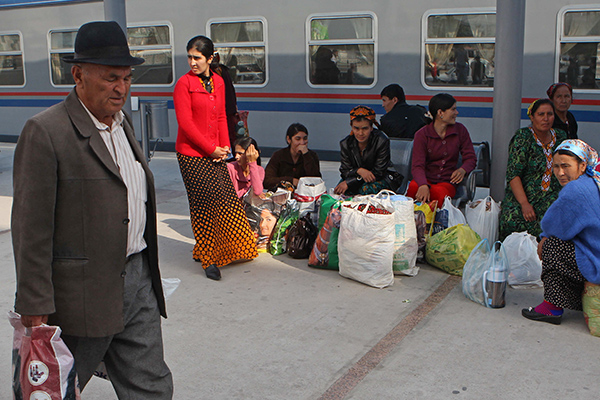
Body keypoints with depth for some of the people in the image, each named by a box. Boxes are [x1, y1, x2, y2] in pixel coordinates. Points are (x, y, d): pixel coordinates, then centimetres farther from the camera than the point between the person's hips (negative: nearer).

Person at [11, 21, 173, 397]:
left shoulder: (124, 123, 12)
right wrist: (35, 306, -15)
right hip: (83, 294, -7)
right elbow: (31, 228, -15)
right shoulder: (45, 132, -14)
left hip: (138, 280, 7)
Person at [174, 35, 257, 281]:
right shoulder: (184, 83, -8)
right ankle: (208, 259, 5)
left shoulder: (218, 82, 10)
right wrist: (211, 149, -12)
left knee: (226, 201, 6)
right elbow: (185, 123, -12)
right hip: (191, 154, -6)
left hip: (214, 154, 6)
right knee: (205, 205, -6)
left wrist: (225, 146, 4)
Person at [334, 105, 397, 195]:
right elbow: (345, 171, -9)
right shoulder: (345, 143, -8)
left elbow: (378, 173, -21)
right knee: (339, 190, -24)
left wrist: (348, 183, -26)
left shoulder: (382, 141, -20)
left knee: (366, 189, -35)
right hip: (357, 175, 3)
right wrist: (359, 171, -35)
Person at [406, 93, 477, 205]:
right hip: (426, 179, 0)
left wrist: (463, 170, -17)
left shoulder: (460, 130, 6)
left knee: (440, 193, -37)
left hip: (447, 182, 1)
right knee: (413, 187, -36)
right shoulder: (422, 134, -4)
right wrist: (423, 185, -37)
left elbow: (470, 158, 10)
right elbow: (417, 165, -15)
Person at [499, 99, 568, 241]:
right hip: (520, 196, -3)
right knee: (512, 221, -34)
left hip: (551, 197, 4)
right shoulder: (522, 137, -4)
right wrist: (524, 204, -21)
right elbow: (513, 174, -12)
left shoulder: (560, 137, 11)